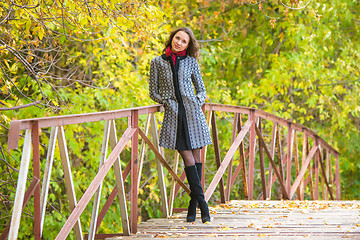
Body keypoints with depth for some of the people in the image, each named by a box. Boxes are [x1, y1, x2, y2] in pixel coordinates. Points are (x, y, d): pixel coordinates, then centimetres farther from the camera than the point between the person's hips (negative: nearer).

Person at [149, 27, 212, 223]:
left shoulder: (191, 61, 11)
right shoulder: (157, 62, 9)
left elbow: (201, 89, 17)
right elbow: (153, 92, 12)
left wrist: (198, 101, -3)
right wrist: (166, 101, -4)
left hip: (192, 111, 1)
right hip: (173, 114, -1)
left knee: (196, 156, 0)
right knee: (187, 157, -10)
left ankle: (193, 206, 6)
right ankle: (201, 201, -10)